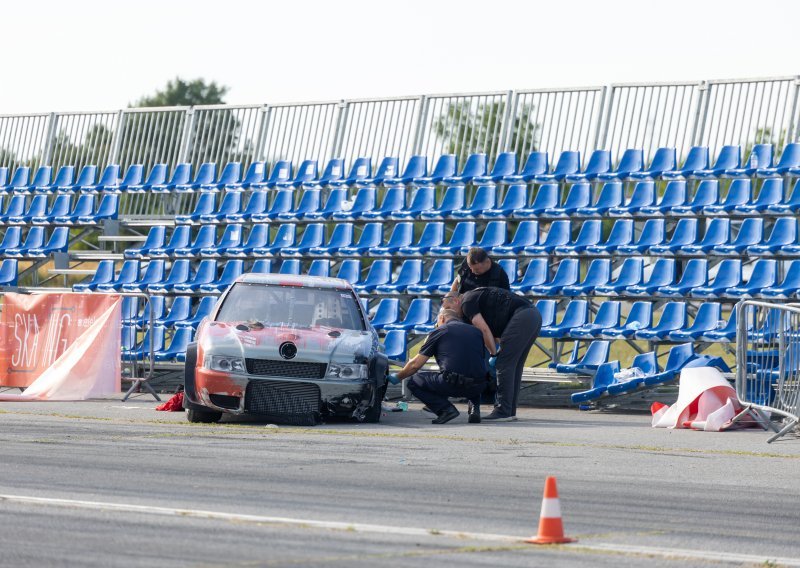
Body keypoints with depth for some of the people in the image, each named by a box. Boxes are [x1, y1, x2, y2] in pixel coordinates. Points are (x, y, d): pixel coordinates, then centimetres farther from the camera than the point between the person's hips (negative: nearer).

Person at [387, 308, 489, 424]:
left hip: (452, 384, -5)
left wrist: (397, 377, 29)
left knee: (414, 382, 15)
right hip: (479, 386, 5)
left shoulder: (438, 332, 9)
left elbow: (415, 365, 12)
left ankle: (445, 408, -4)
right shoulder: (476, 332, 20)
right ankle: (474, 408, 13)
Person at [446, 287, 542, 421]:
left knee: (504, 364, -6)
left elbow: (484, 330, -9)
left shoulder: (467, 302, 1)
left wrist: (494, 355, -3)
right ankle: (510, 411, 16)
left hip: (521, 316, -10)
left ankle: (503, 412, -7)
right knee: (514, 365, 14)